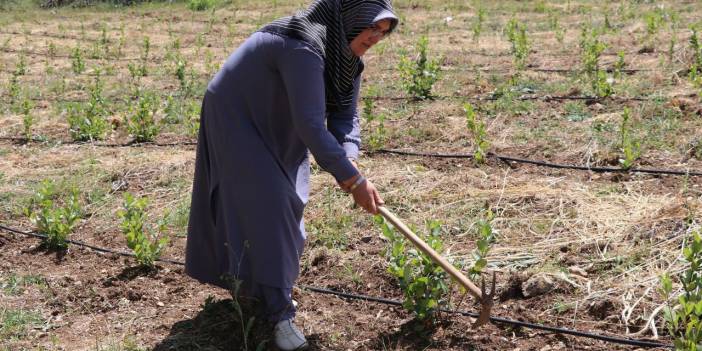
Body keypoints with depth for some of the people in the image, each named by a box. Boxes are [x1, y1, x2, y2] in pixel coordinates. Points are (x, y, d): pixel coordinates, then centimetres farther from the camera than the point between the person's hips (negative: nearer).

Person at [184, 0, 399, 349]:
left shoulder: (345, 53, -7)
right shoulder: (304, 48, -36)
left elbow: (344, 114, -6)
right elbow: (312, 126, -41)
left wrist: (348, 162, -26)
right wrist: (354, 181, -37)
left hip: (275, 123, 9)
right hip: (236, 117, -9)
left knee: (287, 199, 15)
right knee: (266, 203, -13)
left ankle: (270, 287, 36)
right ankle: (279, 311, -6)